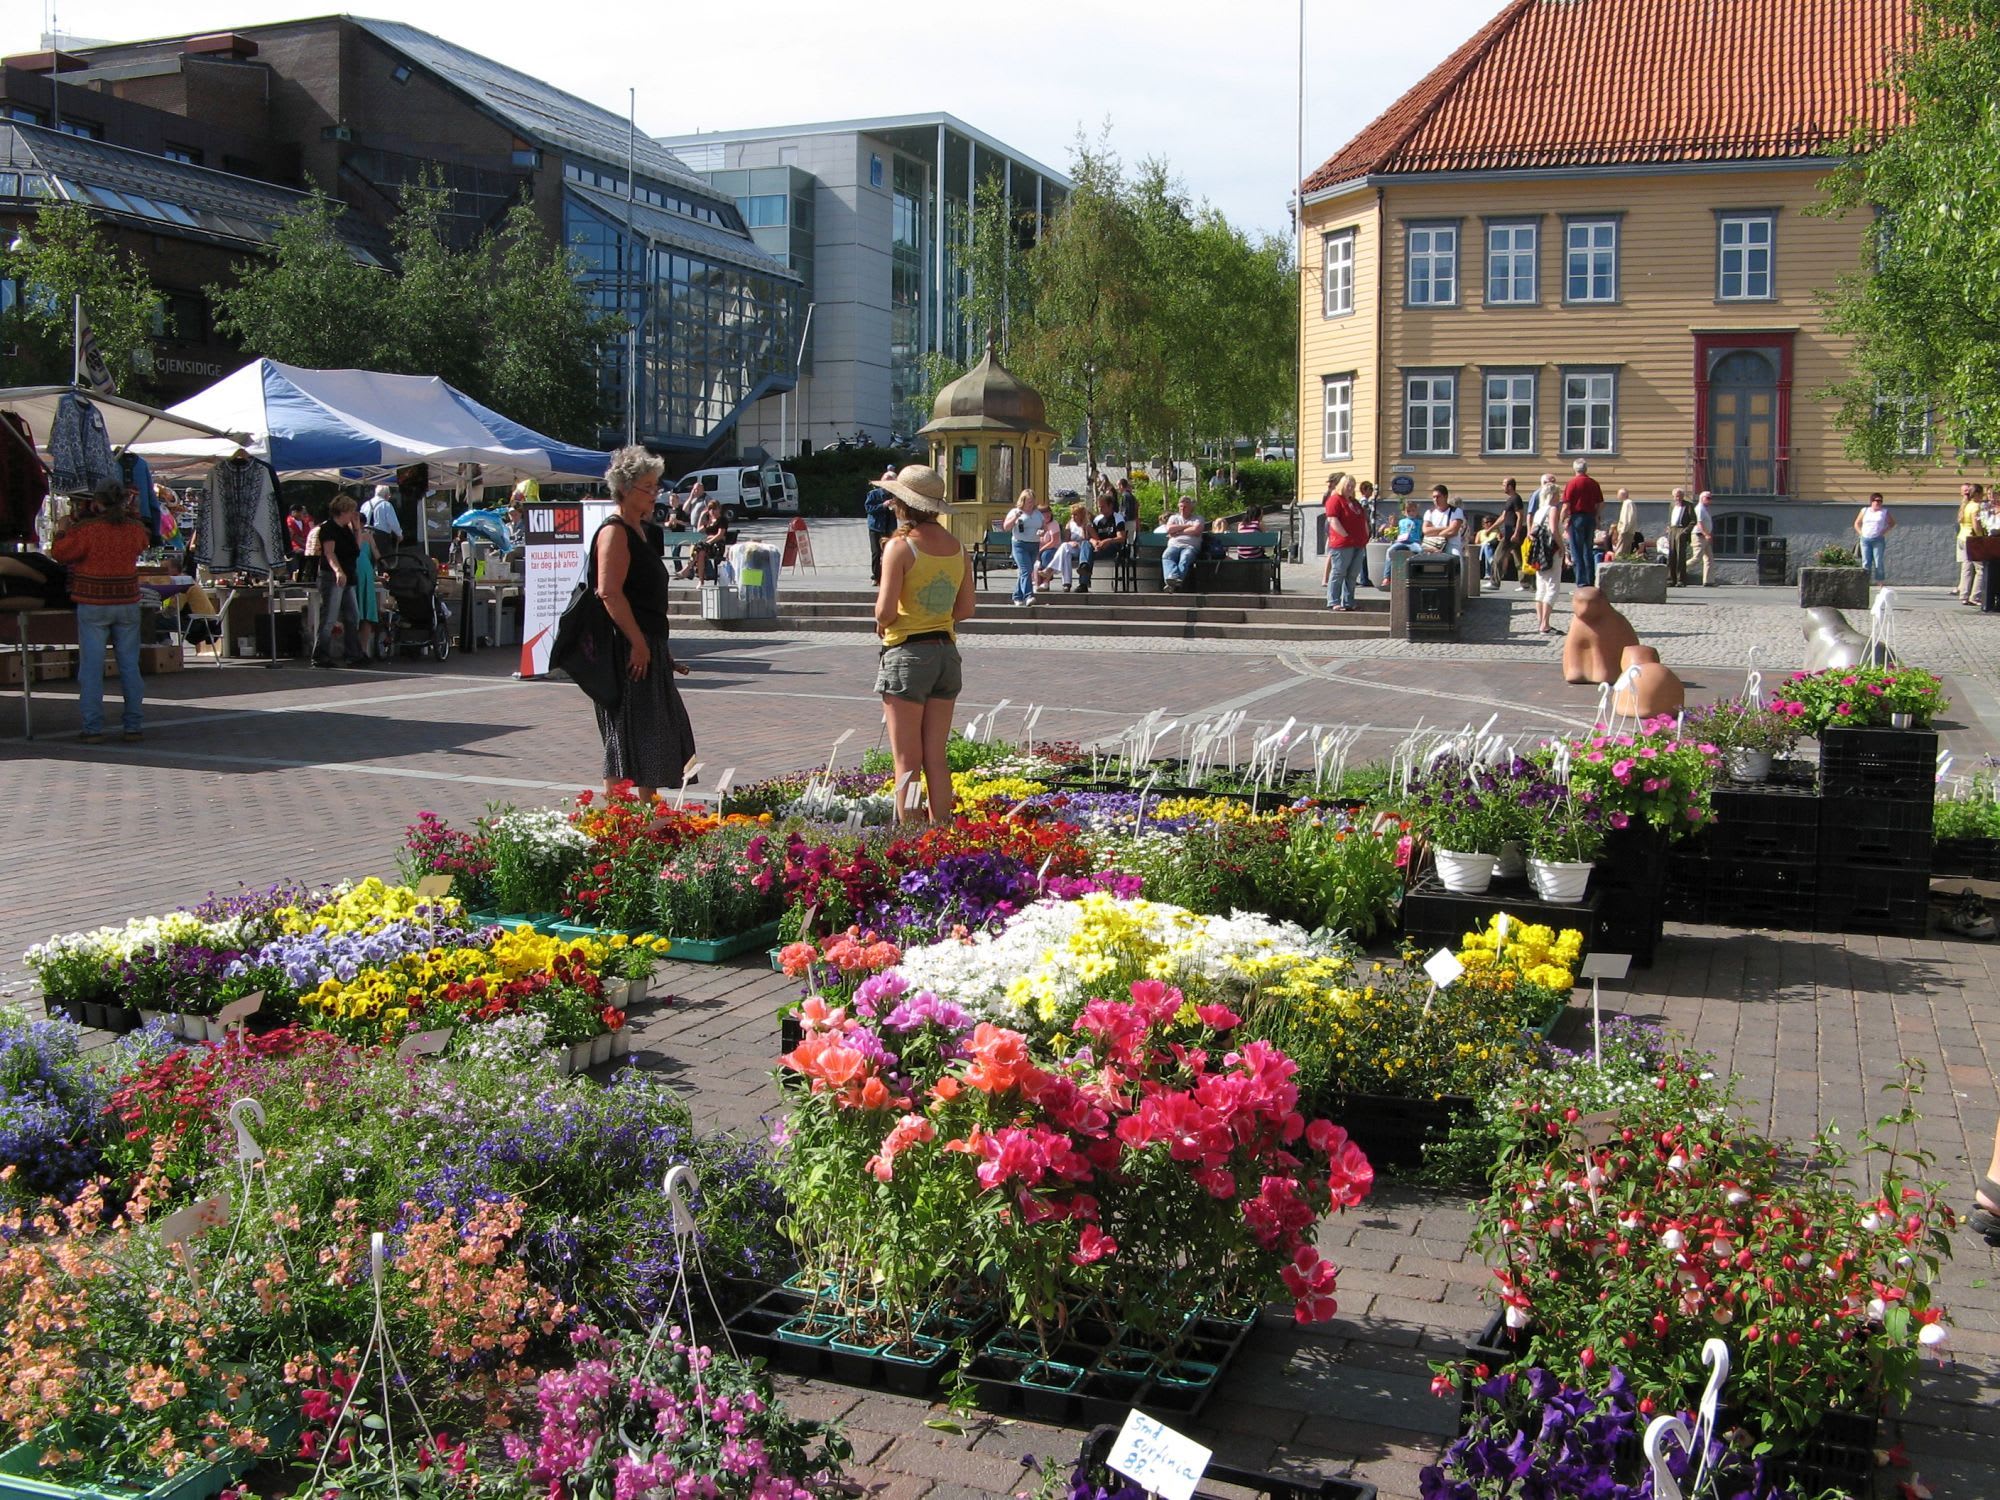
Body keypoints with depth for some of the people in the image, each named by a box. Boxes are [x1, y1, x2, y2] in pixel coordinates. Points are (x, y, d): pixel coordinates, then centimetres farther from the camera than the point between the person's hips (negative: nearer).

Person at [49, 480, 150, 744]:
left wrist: (63, 530, 14)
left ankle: (93, 728, 1)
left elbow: (59, 553, -3)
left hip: (93, 606, -3)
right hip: (127, 604, 3)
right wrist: (129, 513, 23)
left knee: (91, 667, 2)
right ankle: (134, 726, 10)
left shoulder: (86, 529, -13)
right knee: (129, 665, 9)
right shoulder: (135, 529, -2)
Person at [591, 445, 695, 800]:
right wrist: (639, 644, -25)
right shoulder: (614, 531, -12)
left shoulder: (637, 529, 18)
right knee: (626, 734, -8)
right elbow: (609, 593, -22)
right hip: (627, 648, -10)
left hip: (647, 647, 10)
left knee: (658, 731, 12)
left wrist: (661, 651, 25)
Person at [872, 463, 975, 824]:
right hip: (947, 652, 6)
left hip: (908, 653, -6)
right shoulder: (955, 546, 6)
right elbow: (965, 609, 10)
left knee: (907, 761, 0)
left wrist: (880, 623, 4)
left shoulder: (901, 547, -12)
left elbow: (885, 611, -17)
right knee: (936, 757, 12)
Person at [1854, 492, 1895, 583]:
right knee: (1866, 563, 0)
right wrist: (1861, 533, 4)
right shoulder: (1865, 510, 12)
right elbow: (1857, 524, 18)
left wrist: (1884, 532, -2)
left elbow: (1892, 523, 12)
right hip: (1865, 540, 2)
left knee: (1879, 563, -7)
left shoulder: (1884, 512, 7)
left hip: (1878, 540, -2)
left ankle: (1881, 585, -5)